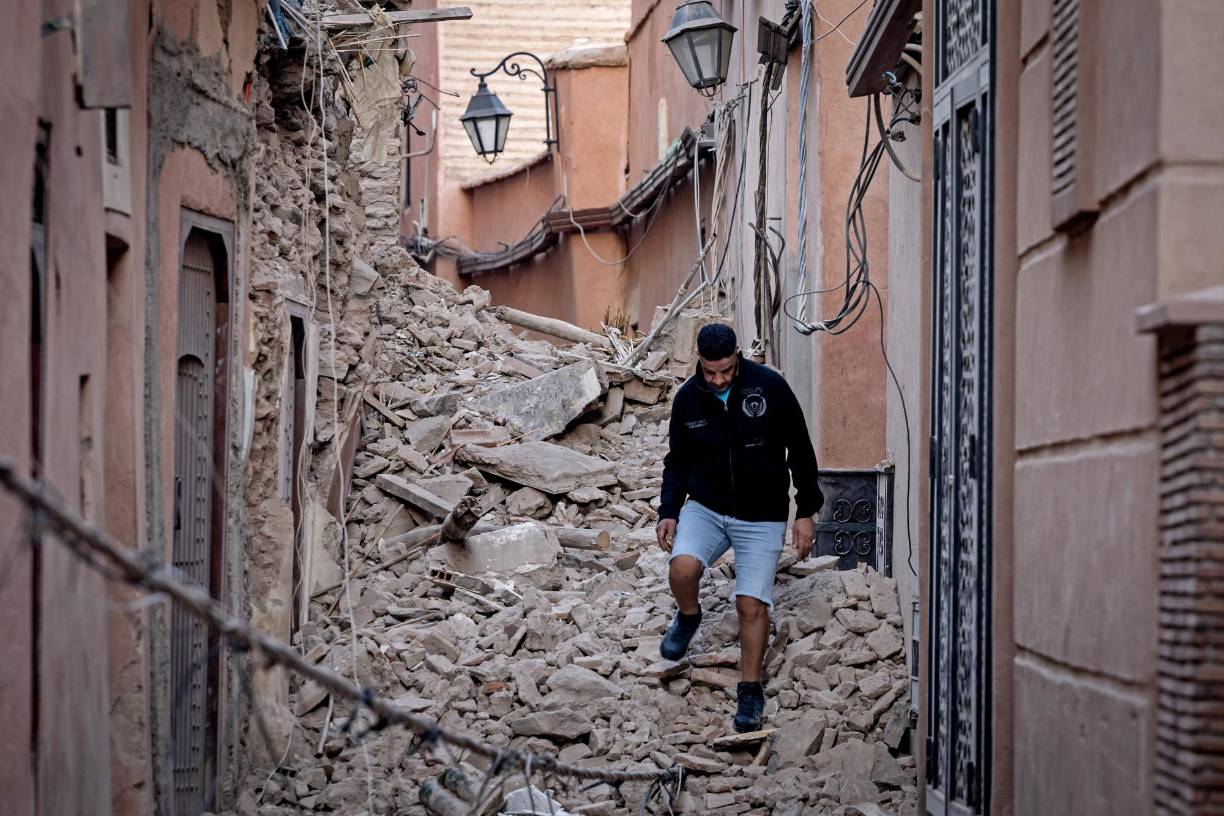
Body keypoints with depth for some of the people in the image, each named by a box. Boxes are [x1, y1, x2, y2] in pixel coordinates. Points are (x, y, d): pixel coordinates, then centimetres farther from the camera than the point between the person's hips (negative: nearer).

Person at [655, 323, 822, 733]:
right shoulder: (688, 399, -3)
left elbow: (800, 450, -5)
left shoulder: (770, 387, -13)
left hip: (762, 517, -2)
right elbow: (678, 461, 9)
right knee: (682, 567, -25)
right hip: (706, 507, 2)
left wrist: (806, 512, -5)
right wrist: (668, 511, -4)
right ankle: (688, 617, 9)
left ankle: (751, 690, 11)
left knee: (752, 604, -7)